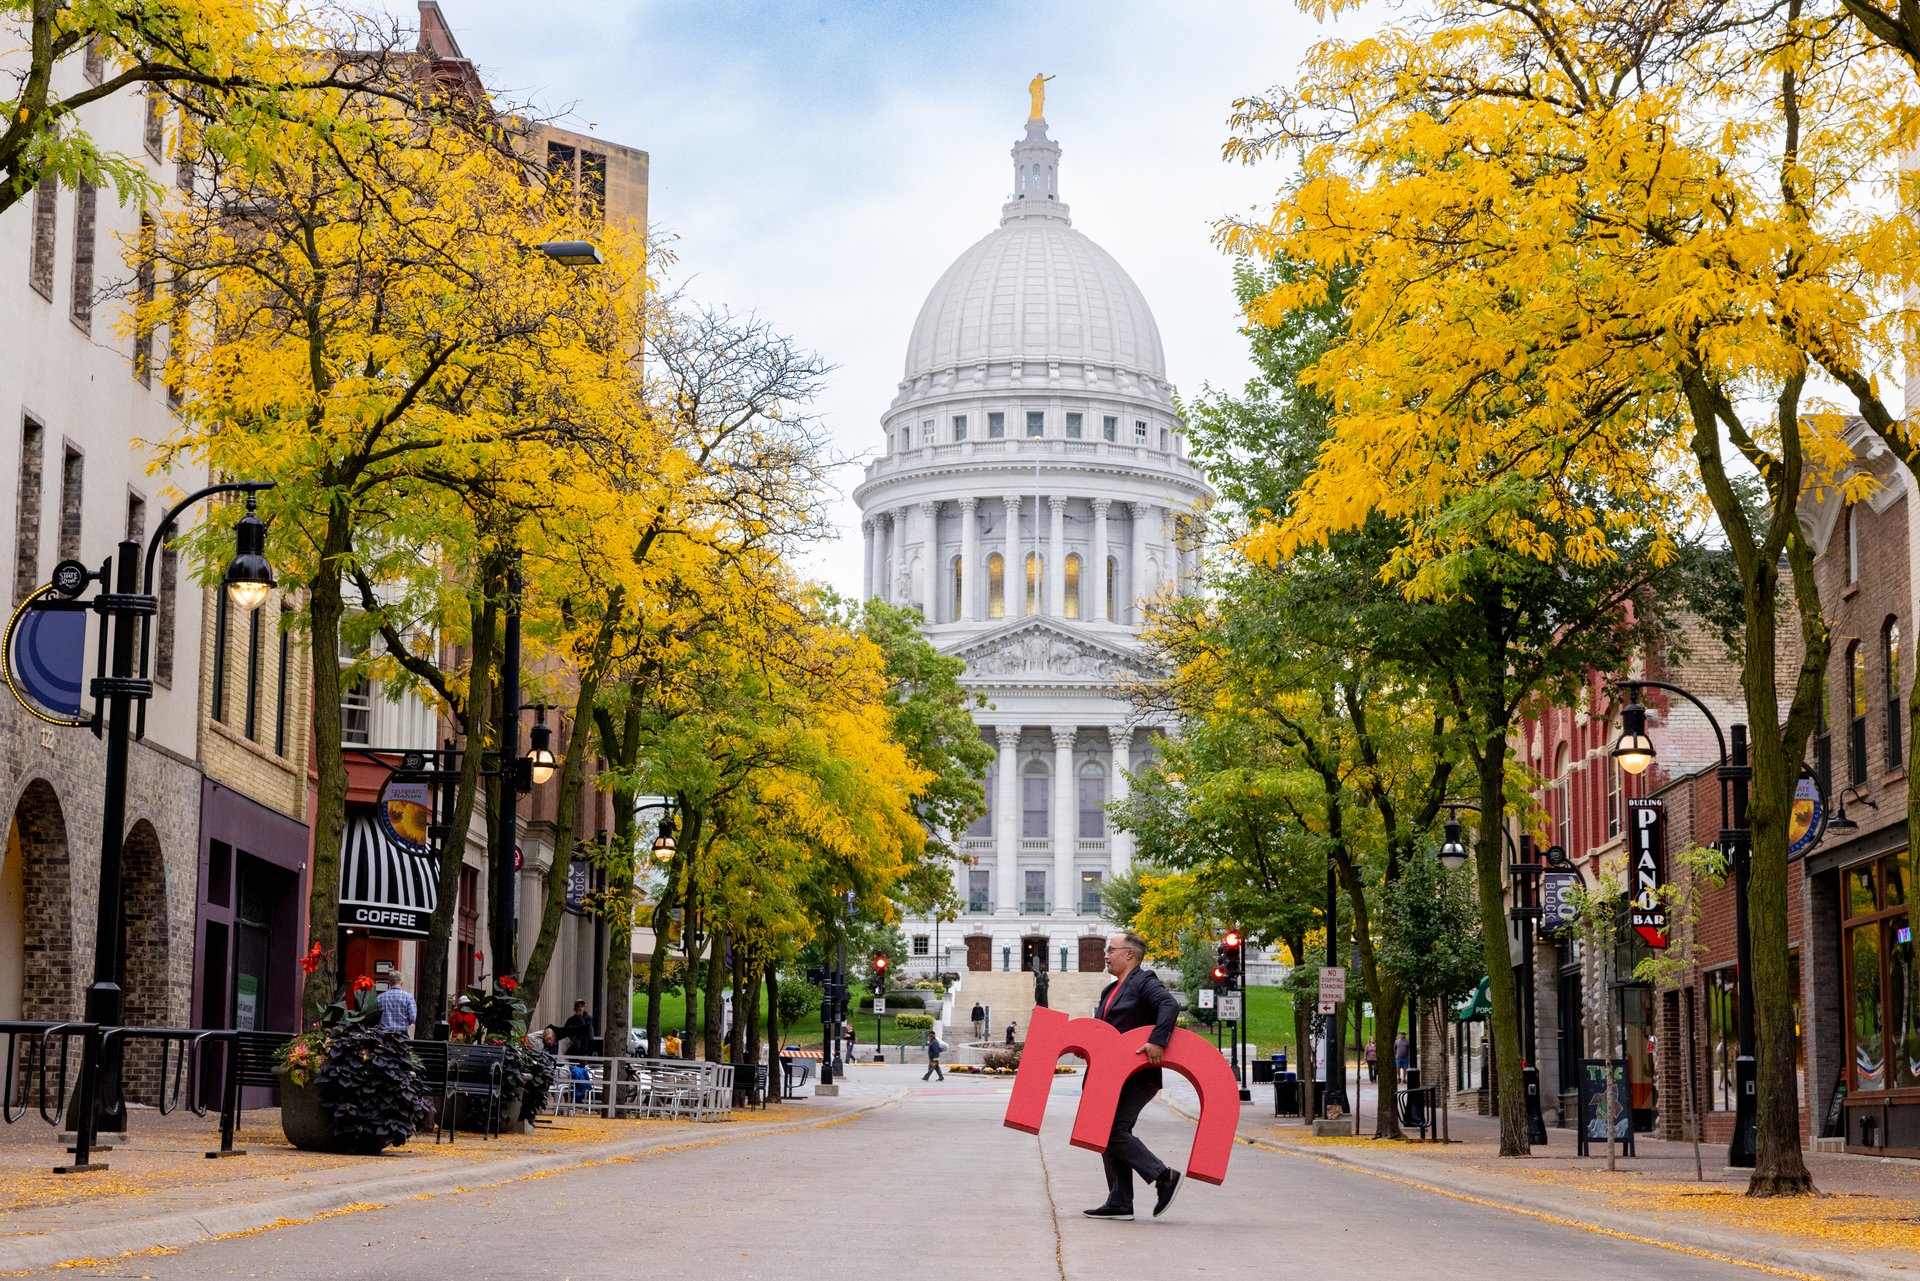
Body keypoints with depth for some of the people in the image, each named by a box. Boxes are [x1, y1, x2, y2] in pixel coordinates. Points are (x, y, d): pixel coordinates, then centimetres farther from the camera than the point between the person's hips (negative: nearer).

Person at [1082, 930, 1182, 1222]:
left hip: (1137, 1076, -10)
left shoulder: (1144, 983, -8)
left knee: (1114, 1131, -18)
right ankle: (1119, 1203, 9)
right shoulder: (1112, 990, 21)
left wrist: (1157, 1041, -35)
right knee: (1109, 1133, 7)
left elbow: (1170, 1006, -24)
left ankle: (1164, 1177, -11)